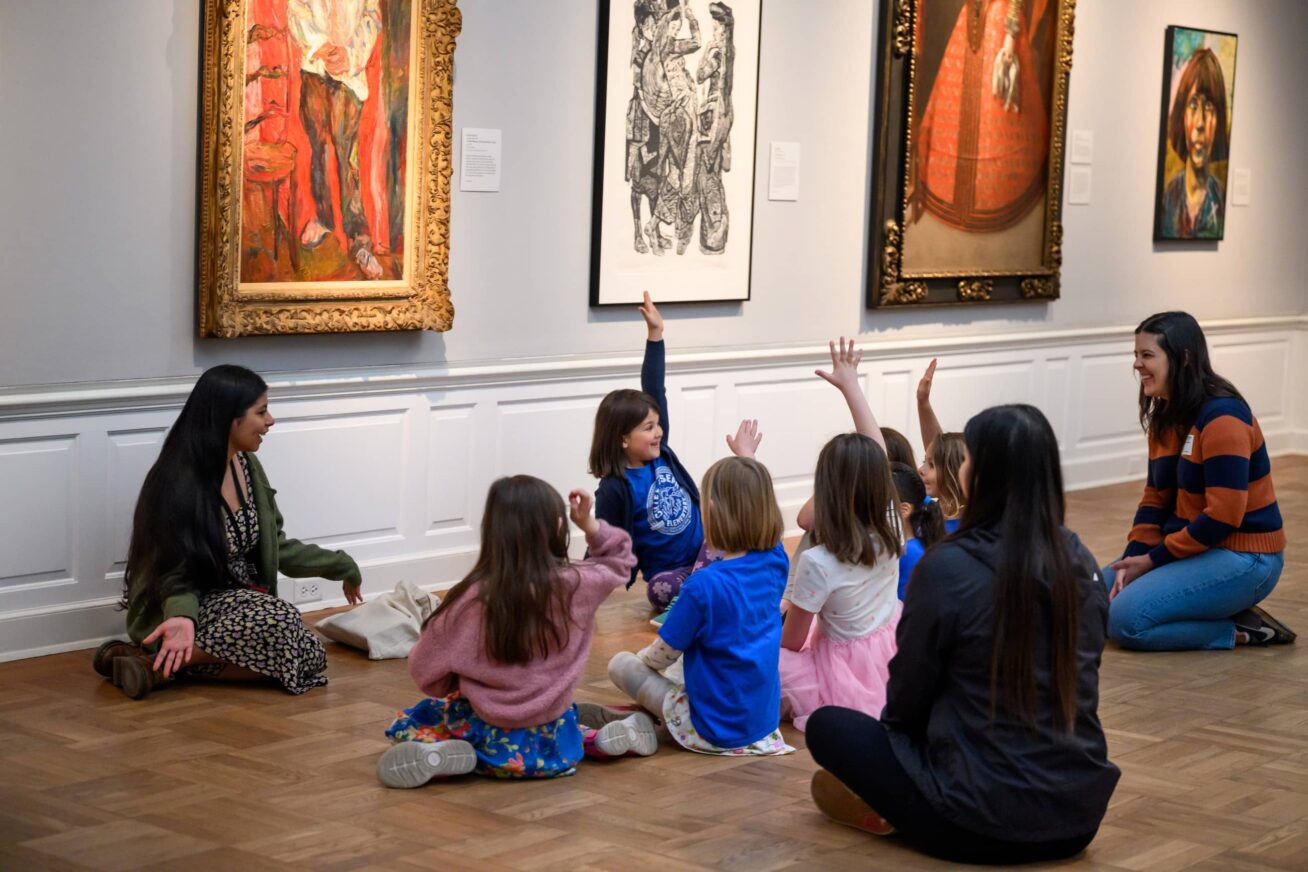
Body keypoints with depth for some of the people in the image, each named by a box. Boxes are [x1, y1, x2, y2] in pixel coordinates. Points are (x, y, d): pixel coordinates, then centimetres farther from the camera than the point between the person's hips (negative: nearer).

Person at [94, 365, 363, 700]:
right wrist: (182, 616, -36)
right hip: (196, 605, -8)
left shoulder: (246, 466, 4)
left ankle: (168, 661, -11)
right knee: (280, 622, -33)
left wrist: (340, 565, 14)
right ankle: (164, 661, -19)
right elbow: (175, 575, -15)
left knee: (309, 657, -19)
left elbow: (275, 546, 13)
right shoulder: (178, 483, -19)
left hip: (240, 602, 9)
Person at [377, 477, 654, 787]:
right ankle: (598, 738, 10)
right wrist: (590, 525, 1)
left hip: (494, 739, -3)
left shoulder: (473, 598, -20)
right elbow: (619, 560, 11)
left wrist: (458, 686, 11)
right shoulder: (576, 584, -14)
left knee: (405, 726, 19)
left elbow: (424, 669, -7)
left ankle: (437, 755, -12)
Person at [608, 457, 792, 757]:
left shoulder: (704, 585, -25)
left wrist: (642, 659, 11)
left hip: (713, 729, -7)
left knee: (620, 663, 6)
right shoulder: (775, 562, -9)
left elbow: (663, 654, -9)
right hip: (766, 719, 7)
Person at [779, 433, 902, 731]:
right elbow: (875, 466, 5)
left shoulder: (817, 563, -28)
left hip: (847, 680, -6)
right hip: (890, 661, 6)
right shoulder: (890, 532, -14)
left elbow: (792, 642, -14)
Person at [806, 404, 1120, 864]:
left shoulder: (948, 567, -17)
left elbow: (907, 699, -5)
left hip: (984, 825, -6)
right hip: (1080, 815, 6)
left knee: (826, 725, 13)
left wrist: (897, 722, 19)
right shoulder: (1082, 564, 1)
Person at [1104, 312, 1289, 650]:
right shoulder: (1164, 417, 7)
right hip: (1191, 546, 10)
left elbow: (1223, 516, -24)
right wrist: (1132, 558, -7)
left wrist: (1154, 560, -17)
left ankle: (1242, 630, -5)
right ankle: (1225, 612, 8)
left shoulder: (1222, 417, -21)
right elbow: (1156, 498, 9)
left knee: (1126, 621, -20)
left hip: (1242, 558, -10)